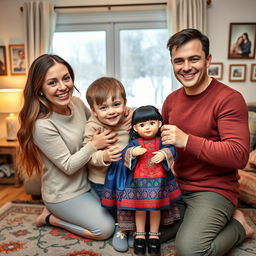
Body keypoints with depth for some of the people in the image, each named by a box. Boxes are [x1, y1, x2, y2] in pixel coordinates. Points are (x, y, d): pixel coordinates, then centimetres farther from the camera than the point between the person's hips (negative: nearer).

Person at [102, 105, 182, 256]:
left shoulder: (162, 141, 1)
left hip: (158, 180, 1)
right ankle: (140, 235, 30)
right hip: (138, 181, 0)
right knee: (139, 209, 10)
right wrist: (132, 152, -31)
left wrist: (164, 153, -27)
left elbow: (172, 150, -8)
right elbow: (124, 154, -11)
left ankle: (154, 235, 30)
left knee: (156, 208, 11)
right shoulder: (135, 143, -1)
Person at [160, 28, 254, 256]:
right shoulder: (171, 100, 6)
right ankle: (195, 219, 13)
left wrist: (187, 141, -29)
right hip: (177, 186, 6)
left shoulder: (229, 98, -15)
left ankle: (237, 225, 6)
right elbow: (160, 138, 20)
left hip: (214, 190, -6)